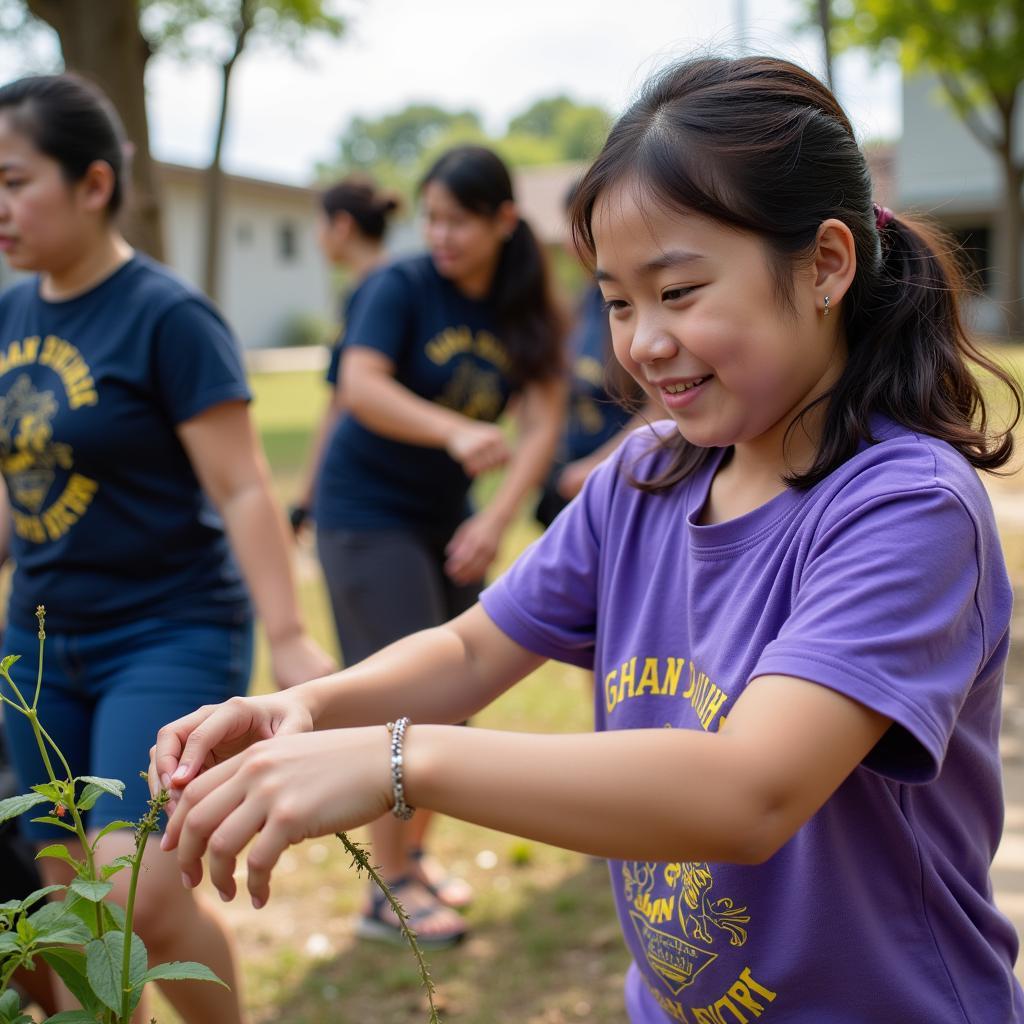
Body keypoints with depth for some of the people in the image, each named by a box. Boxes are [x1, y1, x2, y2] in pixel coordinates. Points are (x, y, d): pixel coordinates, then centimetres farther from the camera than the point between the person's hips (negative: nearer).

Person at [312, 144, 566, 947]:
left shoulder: (524, 314, 0)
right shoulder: (402, 289, -14)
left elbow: (544, 423, -7)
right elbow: (360, 385, -28)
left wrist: (497, 519, -21)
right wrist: (457, 432, -43)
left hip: (446, 517, 6)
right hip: (368, 511, -6)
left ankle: (415, 855, 30)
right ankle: (389, 892, 6)